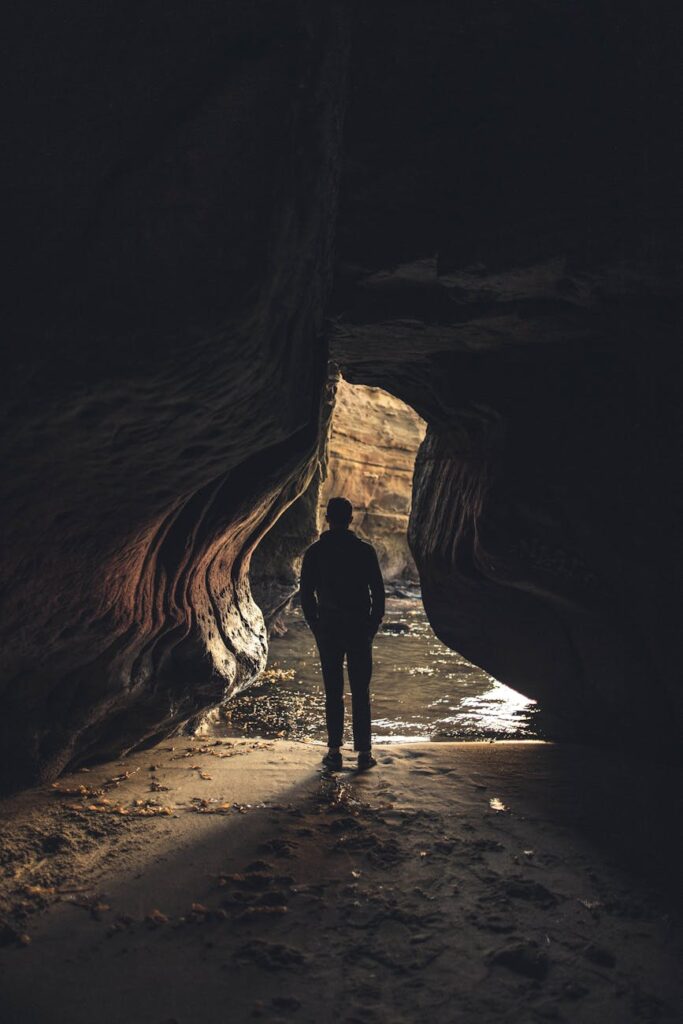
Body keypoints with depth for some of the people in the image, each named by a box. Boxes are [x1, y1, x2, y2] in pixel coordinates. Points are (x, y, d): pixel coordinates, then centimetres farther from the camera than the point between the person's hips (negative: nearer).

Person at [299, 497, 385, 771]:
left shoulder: (315, 552, -1)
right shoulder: (365, 550, -2)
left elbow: (306, 594, 0)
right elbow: (378, 592, -1)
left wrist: (316, 627, 9)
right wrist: (373, 625, 8)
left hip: (328, 629, 0)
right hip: (360, 628, 0)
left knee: (333, 692, 6)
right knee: (361, 692, 5)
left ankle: (334, 752, 6)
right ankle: (364, 752, 6)